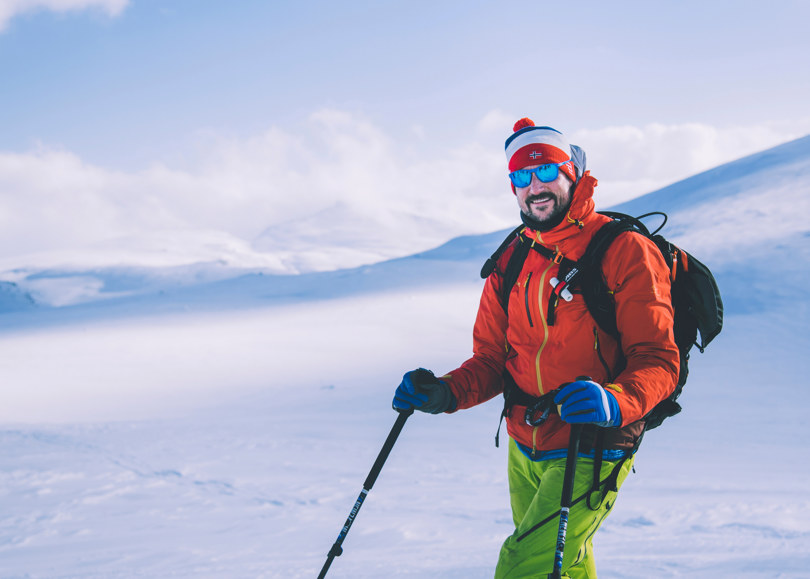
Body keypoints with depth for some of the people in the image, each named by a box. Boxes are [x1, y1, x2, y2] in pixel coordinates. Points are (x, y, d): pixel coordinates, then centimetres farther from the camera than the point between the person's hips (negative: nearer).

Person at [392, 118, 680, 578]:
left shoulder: (624, 252, -13)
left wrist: (613, 402, -38)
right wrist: (445, 393, -12)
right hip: (524, 453, 7)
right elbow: (491, 361, 8)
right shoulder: (510, 263, 6)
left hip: (591, 455, -7)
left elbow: (658, 361, -18)